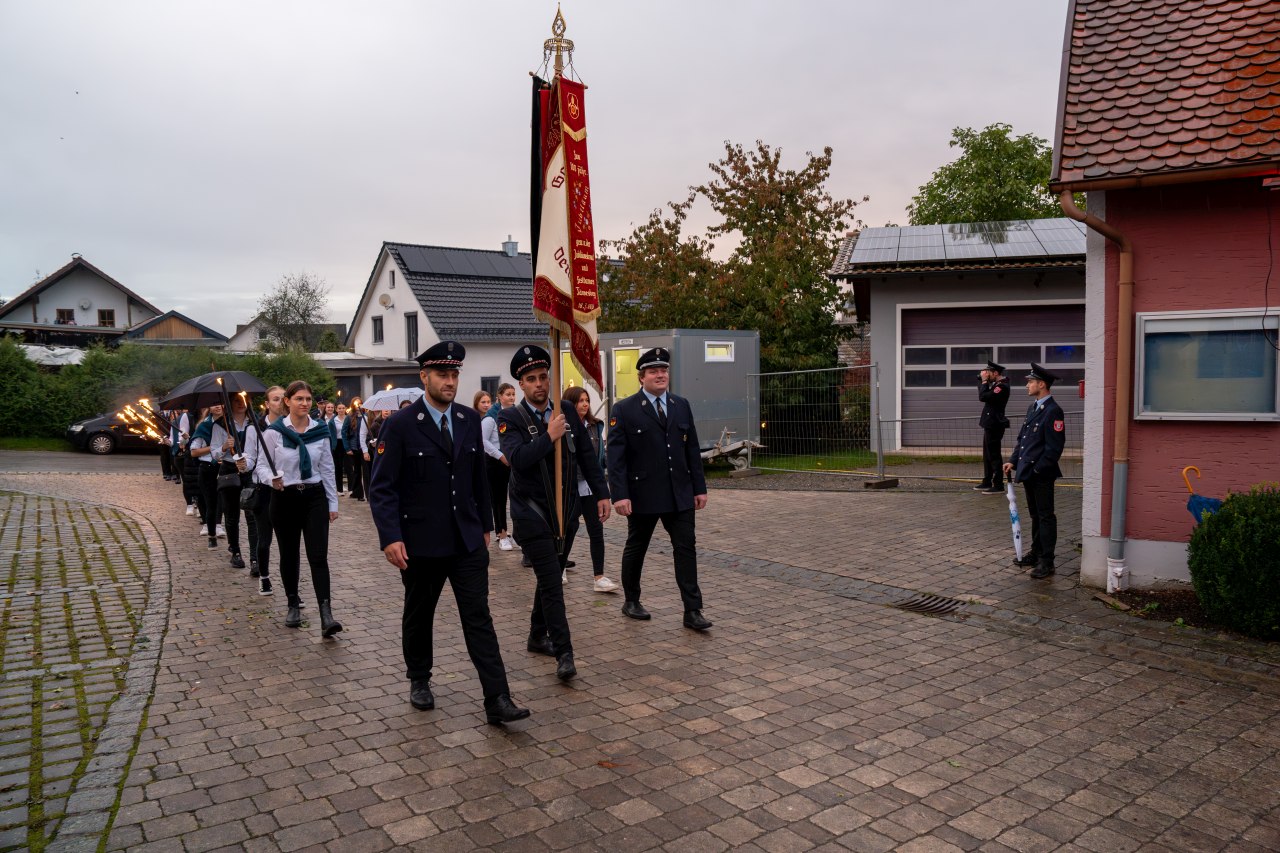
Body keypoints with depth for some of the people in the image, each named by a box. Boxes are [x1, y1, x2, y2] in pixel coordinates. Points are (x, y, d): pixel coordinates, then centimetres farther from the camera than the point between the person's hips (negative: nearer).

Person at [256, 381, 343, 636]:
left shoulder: (320, 430, 2)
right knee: (289, 555, 12)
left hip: (314, 497, 1)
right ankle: (294, 605, 29)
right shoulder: (274, 432, -6)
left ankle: (326, 615, -12)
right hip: (285, 498, -1)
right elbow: (262, 465, 0)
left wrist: (333, 502, 8)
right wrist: (272, 478, -23)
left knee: (318, 556, -7)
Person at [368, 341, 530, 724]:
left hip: (468, 541, 3)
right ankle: (419, 681, 38)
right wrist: (391, 537, -19)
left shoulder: (470, 420, 4)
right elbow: (382, 487, -11)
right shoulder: (399, 425, -10)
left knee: (479, 617, -1)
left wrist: (485, 524, 13)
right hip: (421, 542, -3)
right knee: (418, 616, 16)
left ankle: (497, 699, 0)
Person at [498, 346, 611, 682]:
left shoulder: (566, 411, 3)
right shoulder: (510, 419, -10)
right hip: (532, 513, -5)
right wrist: (549, 436, -27)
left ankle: (538, 636, 35)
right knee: (551, 582, -8)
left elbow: (587, 455, 6)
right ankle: (564, 654, -2)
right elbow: (518, 459, -26)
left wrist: (601, 493, 2)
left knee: (551, 577, 17)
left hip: (563, 510, 5)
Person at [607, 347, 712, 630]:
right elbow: (615, 456, -10)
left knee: (686, 549, 0)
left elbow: (692, 450, 10)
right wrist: (620, 495, -17)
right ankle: (631, 601, 31)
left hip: (680, 494, 4)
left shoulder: (682, 406, 8)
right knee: (636, 548, 12)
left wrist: (700, 487, 7)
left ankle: (692, 611, 5)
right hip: (642, 494, -3)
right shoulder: (624, 410, -6)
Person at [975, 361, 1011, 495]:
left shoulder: (1002, 386, -18)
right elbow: (983, 395, 18)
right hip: (990, 424, 10)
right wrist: (982, 380, 8)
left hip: (994, 426, -10)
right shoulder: (997, 385, 13)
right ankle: (987, 482, 26)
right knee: (988, 455, 17)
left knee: (994, 456, -5)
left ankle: (998, 486, -1)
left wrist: (984, 380, -15)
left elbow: (983, 397, -26)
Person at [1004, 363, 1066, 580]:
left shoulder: (1053, 411, -15)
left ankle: (1046, 562, 5)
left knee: (1045, 516, -1)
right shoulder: (1032, 408, 13)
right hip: (1028, 472, 9)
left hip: (1042, 474, -9)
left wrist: (1037, 469, -18)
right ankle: (1036, 553, 29)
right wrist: (1013, 461, 8)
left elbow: (1054, 447, -18)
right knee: (1035, 515, 18)